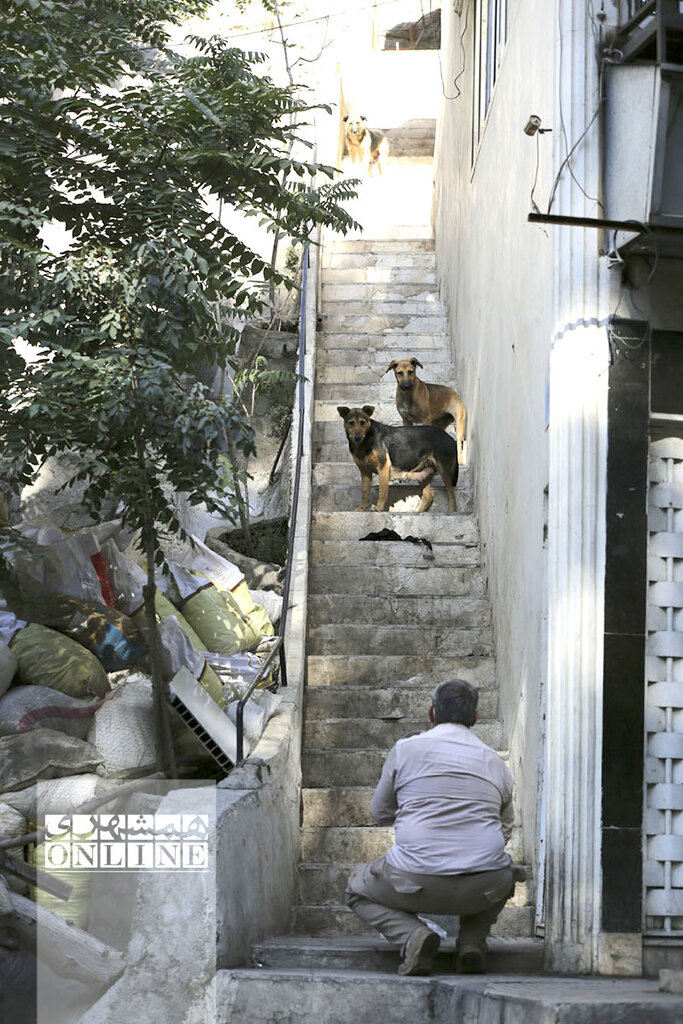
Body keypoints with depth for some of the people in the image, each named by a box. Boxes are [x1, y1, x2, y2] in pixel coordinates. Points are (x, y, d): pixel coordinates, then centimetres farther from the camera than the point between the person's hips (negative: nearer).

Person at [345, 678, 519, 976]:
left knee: (357, 887, 27)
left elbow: (380, 814, 17)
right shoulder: (495, 762, 12)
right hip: (482, 889, 3)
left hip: (418, 883, -3)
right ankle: (472, 939, 10)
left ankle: (412, 935, -3)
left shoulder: (406, 749, 4)